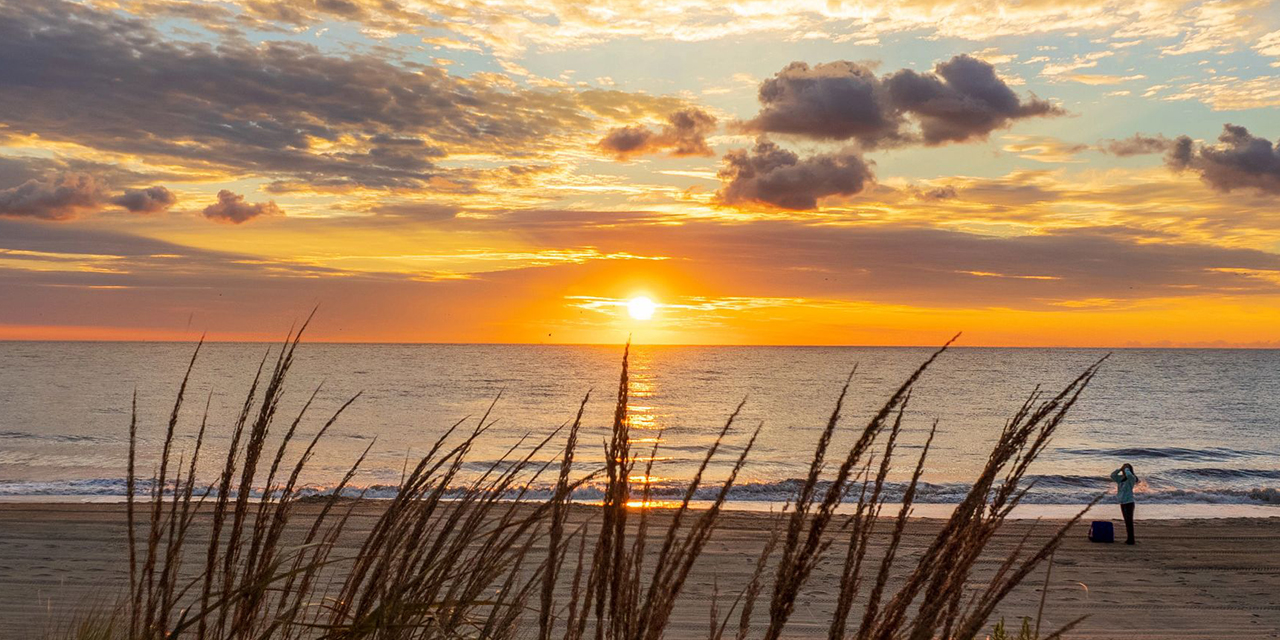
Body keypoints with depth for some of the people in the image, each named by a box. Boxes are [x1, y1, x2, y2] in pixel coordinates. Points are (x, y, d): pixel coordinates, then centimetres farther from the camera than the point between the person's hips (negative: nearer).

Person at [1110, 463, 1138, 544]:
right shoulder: (1121, 478, 11)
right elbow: (1112, 475, 10)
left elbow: (1129, 475, -31)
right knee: (1126, 522, 12)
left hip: (1129, 502, -8)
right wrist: (1119, 469, 1)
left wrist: (1127, 469, -13)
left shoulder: (1132, 478, -10)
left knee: (1129, 521, -4)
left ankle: (1130, 540, 0)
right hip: (1123, 503, 8)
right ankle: (1128, 539, 19)